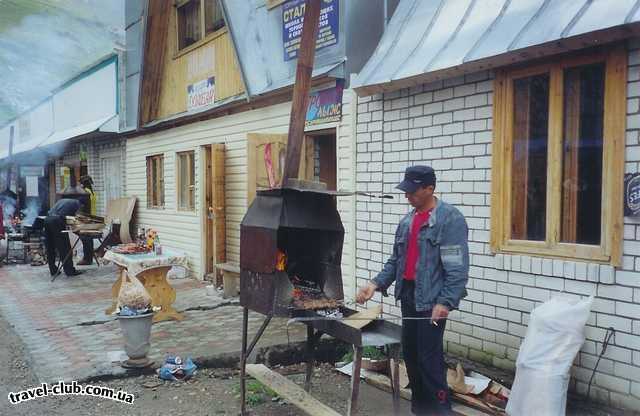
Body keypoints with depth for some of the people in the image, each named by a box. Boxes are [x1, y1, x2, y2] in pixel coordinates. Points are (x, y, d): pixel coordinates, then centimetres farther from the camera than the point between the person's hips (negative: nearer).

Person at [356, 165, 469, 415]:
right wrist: (376, 284, 3)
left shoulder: (450, 219, -11)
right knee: (410, 353, 14)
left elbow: (457, 268, -16)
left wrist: (445, 302, -23)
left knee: (430, 357, -5)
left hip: (431, 299, -8)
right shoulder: (407, 221, 13)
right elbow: (396, 261, 16)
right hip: (408, 296, 8)